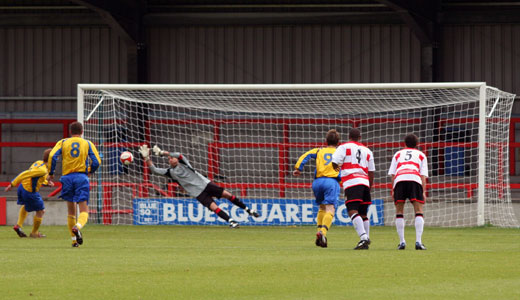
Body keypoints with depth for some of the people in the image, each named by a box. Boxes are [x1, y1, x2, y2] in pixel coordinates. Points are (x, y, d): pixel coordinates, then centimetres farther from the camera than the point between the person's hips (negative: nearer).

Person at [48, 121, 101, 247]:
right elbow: (97, 161, 2)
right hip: (82, 177, -2)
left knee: (70, 210, 14)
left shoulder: (63, 143, 11)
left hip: (67, 177, 2)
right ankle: (78, 227, -39)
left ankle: (74, 240, 13)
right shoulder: (88, 144, 10)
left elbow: (52, 156, -5)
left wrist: (51, 173, 6)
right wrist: (90, 171, 22)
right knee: (84, 210, -6)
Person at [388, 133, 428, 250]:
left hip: (399, 180, 1)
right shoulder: (421, 155, 28)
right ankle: (418, 242, -14)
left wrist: (392, 190, 16)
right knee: (418, 211, -1)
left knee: (399, 212, 10)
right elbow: (423, 175, 15)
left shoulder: (398, 154, 31)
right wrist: (424, 191, 10)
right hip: (415, 179, -1)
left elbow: (392, 174, 18)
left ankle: (402, 242, 2)